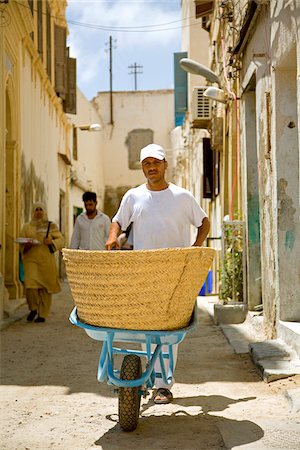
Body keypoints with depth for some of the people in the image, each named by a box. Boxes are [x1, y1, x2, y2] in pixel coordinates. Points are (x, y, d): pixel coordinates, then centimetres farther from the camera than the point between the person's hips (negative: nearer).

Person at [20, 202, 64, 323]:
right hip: (31, 259, 0)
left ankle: (42, 314, 11)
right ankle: (33, 308, 7)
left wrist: (52, 242, -13)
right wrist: (26, 245, -10)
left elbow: (60, 239, 7)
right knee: (30, 285, -15)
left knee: (45, 288, 0)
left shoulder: (51, 226, 10)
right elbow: (21, 244, 13)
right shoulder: (27, 227, 12)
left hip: (47, 260, 0)